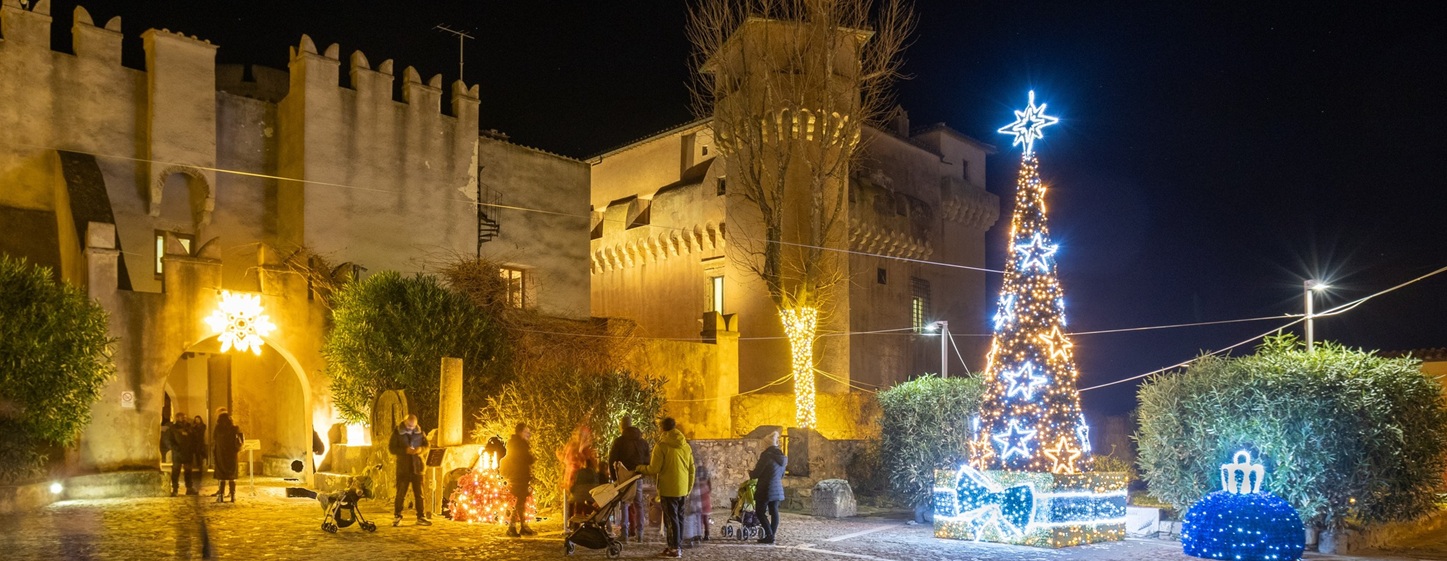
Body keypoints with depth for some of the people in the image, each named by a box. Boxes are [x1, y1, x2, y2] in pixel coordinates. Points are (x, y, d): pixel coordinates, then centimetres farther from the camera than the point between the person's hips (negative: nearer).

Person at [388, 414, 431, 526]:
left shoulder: (419, 432, 5)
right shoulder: (397, 433, -2)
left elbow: (427, 445, 12)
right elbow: (391, 448, -5)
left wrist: (421, 449, -12)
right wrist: (405, 450, -19)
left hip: (417, 467, 2)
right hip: (403, 468, -2)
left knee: (419, 493, 5)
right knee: (400, 493, -1)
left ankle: (421, 517, 10)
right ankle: (397, 516, 10)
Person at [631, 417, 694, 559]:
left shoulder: (662, 446, -11)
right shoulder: (686, 445, 8)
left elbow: (654, 470, -11)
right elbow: (691, 470, 11)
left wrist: (640, 468, 7)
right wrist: (689, 488, 19)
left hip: (669, 489, -6)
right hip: (682, 489, 6)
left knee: (671, 518, -1)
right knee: (679, 517, 13)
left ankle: (674, 549, 0)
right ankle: (678, 546, 19)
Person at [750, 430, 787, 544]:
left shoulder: (766, 455, -16)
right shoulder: (782, 457, 9)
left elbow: (755, 474, -13)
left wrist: (750, 472, 8)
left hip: (765, 489, -8)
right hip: (777, 489, 8)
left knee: (760, 512, 1)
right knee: (774, 512, 9)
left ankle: (769, 535, -7)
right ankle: (771, 536, 9)